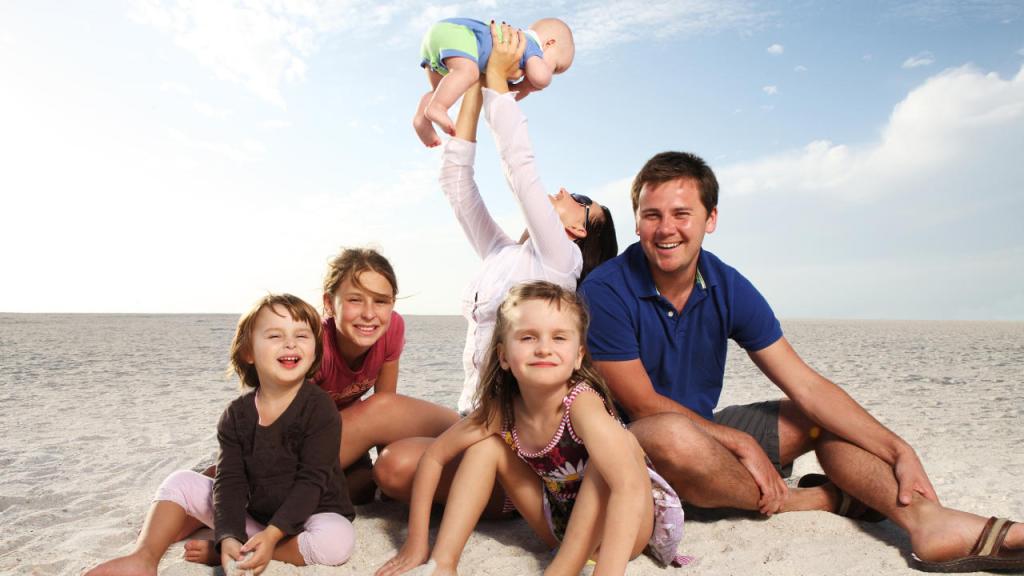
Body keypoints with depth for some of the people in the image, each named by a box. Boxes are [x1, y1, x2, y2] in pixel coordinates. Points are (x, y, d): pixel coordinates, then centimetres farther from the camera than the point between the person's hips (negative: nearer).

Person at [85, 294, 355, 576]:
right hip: (252, 512, 4)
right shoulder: (236, 415, -6)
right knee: (180, 481, -2)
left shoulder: (319, 408, -19)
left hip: (310, 512, -3)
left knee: (337, 539, -36)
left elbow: (311, 480, -21)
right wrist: (230, 536, -28)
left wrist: (272, 534, -29)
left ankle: (221, 553, -22)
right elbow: (230, 480, -12)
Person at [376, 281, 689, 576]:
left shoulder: (581, 402, -31)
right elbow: (434, 456, -4)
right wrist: (416, 544, -8)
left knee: (624, 445, -33)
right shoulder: (501, 409, -15)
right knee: (486, 444, -5)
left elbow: (630, 486, -45)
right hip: (563, 524, 5)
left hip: (628, 525, -5)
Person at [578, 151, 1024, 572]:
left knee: (822, 417, 1)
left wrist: (899, 451, -10)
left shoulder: (729, 289, -4)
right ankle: (797, 499, -12)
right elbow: (644, 405, -18)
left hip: (705, 431, 6)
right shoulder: (605, 293, -20)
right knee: (673, 435, -39)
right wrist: (742, 443, -14)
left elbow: (807, 387, -3)